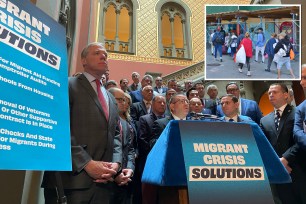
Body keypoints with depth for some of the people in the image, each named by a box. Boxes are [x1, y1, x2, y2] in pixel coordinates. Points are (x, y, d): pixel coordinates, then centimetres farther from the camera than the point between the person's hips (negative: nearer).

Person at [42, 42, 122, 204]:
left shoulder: (110, 97, 20)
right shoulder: (68, 86, -1)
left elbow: (115, 134, 15)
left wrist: (116, 162, -1)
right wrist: (87, 163, -17)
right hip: (76, 177, -6)